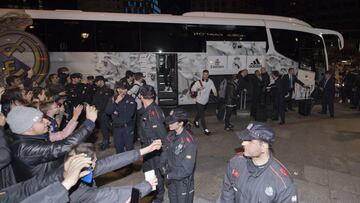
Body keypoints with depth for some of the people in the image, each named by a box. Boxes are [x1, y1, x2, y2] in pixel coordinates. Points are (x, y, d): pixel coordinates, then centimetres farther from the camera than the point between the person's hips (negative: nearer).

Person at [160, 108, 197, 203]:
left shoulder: (189, 143, -29)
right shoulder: (171, 135, -9)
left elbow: (186, 169, -27)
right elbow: (165, 152, 6)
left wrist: (169, 175, -21)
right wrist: (163, 166, -8)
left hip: (183, 180, -6)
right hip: (171, 177, 6)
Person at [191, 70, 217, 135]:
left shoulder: (210, 81, -5)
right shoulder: (198, 82, -12)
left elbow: (213, 88, -12)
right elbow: (192, 89, -11)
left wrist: (215, 92, -33)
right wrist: (198, 89, -29)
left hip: (206, 101, 5)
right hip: (199, 101, -4)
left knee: (200, 113, 25)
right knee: (202, 116, -8)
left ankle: (196, 121, 53)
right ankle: (205, 130, -4)